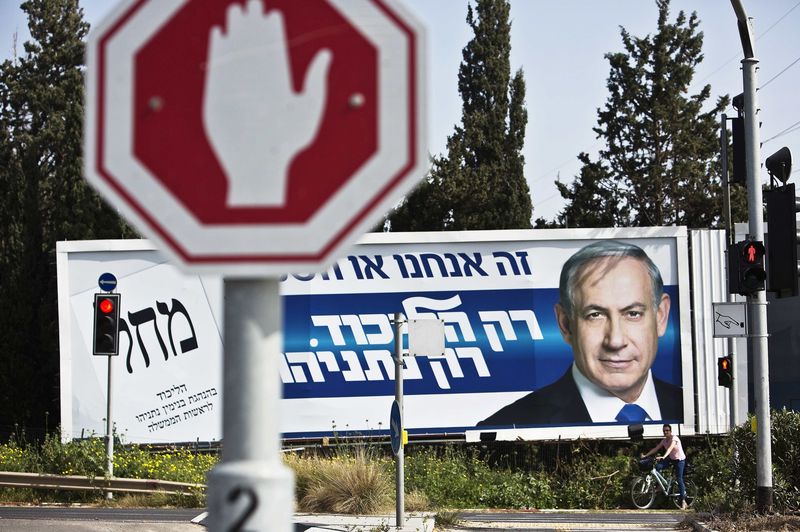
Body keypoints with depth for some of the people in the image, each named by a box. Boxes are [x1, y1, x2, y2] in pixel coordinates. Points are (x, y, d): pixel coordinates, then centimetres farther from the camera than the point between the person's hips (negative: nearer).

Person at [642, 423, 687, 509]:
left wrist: (663, 457, -54)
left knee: (679, 479, -10)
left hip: (679, 459, -6)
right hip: (671, 458, 6)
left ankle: (683, 501, -5)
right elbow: (655, 449, -2)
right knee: (657, 466, -19)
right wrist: (645, 455, -14)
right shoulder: (664, 441, 0)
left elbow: (670, 448, -38)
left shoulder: (674, 438, -21)